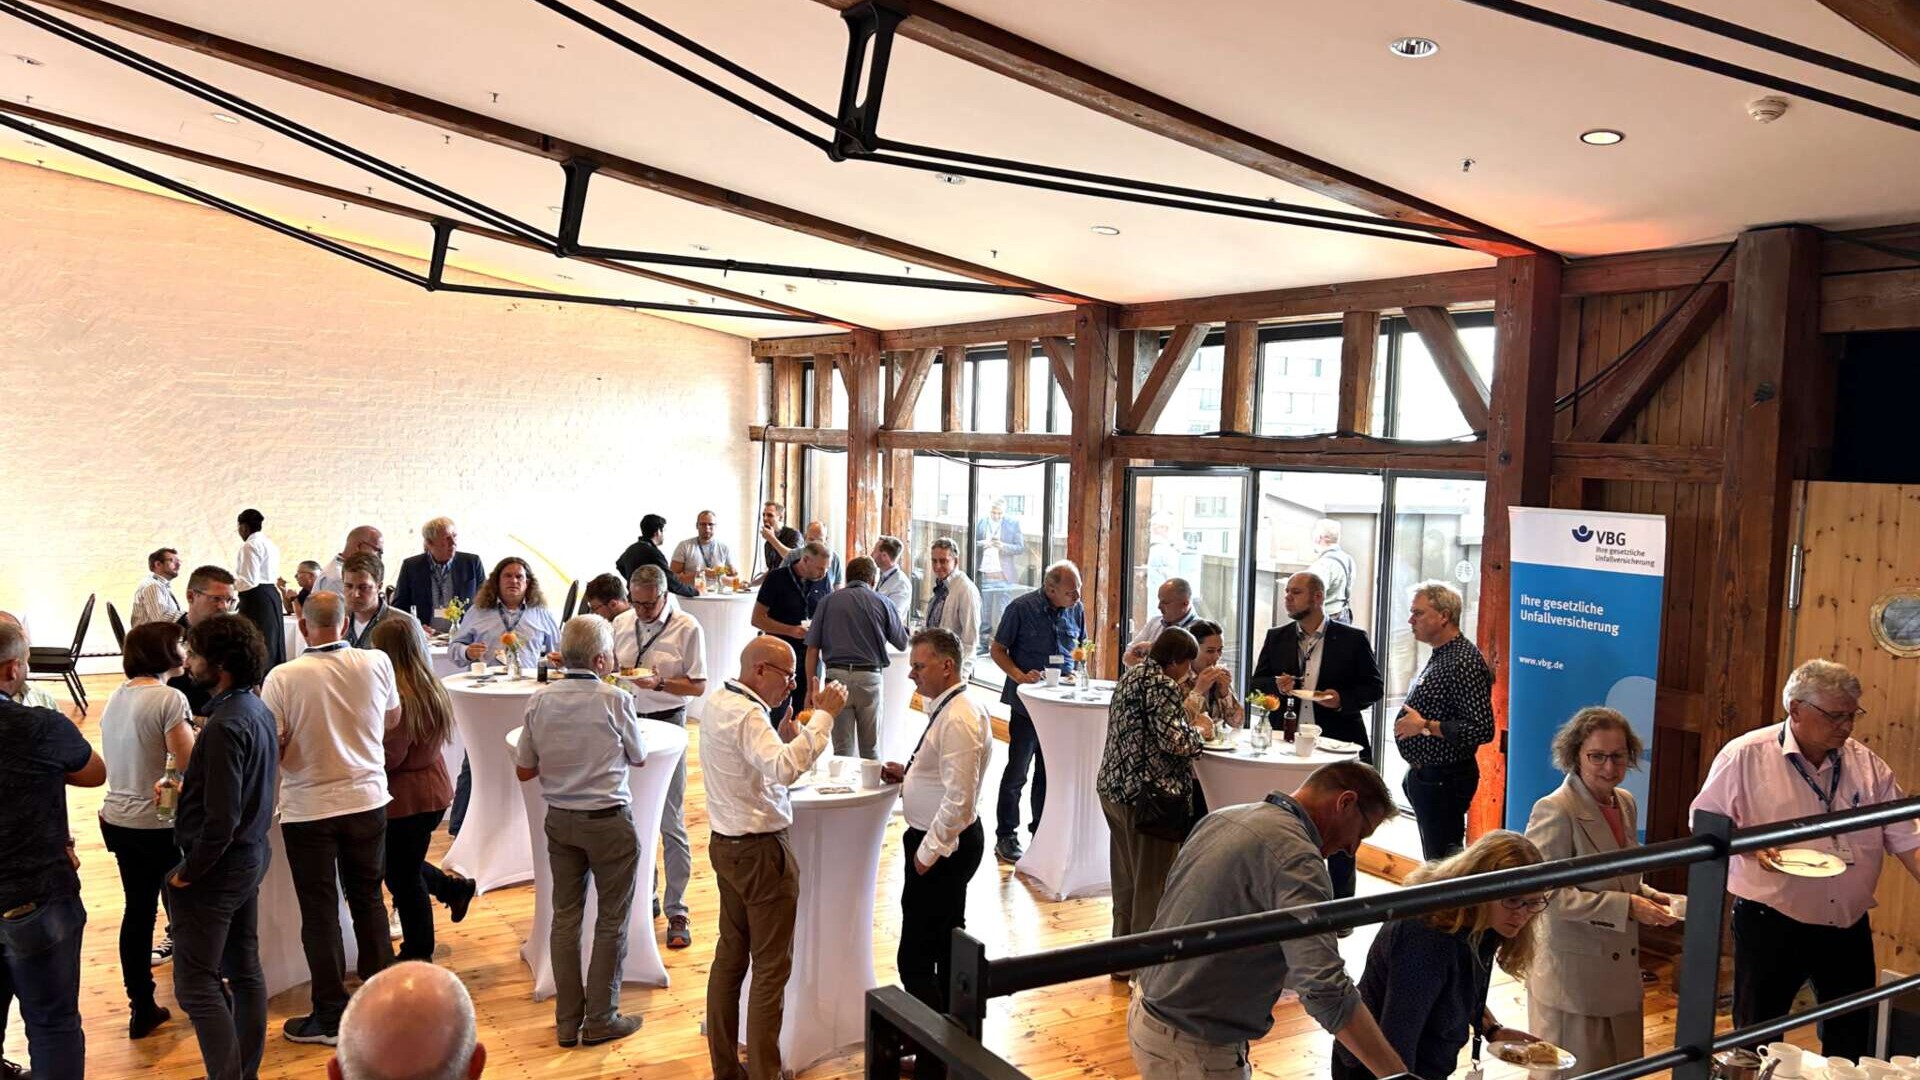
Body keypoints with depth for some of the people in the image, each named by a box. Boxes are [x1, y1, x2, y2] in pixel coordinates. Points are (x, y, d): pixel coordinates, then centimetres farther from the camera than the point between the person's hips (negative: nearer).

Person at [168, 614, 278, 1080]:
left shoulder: (225, 726, -23)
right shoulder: (259, 710, 5)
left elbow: (220, 820, -24)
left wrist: (187, 873, -14)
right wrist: (188, 786, 10)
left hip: (219, 866, -9)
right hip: (251, 857, 9)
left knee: (196, 983, -1)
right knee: (245, 971, 16)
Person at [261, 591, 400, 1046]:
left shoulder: (283, 677, -16)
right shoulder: (377, 663, -8)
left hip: (308, 808, -3)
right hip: (368, 800, 3)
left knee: (320, 911, 8)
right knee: (368, 898, 18)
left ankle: (331, 1017, 16)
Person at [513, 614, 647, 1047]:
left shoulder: (540, 700, -4)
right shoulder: (614, 699, -15)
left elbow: (524, 771, 3)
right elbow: (639, 758, 0)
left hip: (560, 820, 5)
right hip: (608, 821, -5)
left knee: (565, 917, 13)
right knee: (611, 921, 8)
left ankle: (567, 1020, 20)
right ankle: (600, 1020, 14)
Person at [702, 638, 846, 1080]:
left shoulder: (717, 702, 9)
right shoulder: (746, 714, -21)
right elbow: (784, 769, -36)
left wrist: (785, 736, 4)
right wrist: (823, 716, -32)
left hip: (727, 844, 10)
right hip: (759, 850, -10)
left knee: (730, 955, 15)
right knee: (771, 967, 0)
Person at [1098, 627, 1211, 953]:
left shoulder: (1132, 675, 14)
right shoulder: (1162, 686, -16)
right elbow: (1175, 742, -22)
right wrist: (1200, 730, -3)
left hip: (1114, 789, 10)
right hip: (1148, 796, -10)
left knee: (1126, 879, 18)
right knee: (1152, 883, 1)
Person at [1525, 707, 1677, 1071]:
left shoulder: (1626, 803, 6)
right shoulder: (1556, 811, -18)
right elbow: (1549, 894, -21)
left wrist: (1647, 896, 0)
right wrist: (1627, 907, -21)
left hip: (1621, 972, 7)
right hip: (1572, 976, -7)